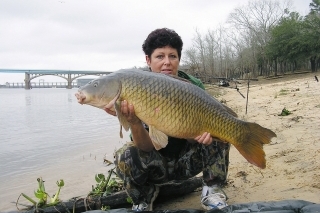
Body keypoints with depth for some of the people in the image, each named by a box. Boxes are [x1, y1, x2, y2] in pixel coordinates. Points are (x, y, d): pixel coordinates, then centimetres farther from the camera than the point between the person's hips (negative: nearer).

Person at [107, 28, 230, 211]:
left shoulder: (194, 86, -13)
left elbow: (205, 124, -9)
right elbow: (146, 147, -24)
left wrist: (206, 130, -35)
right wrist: (134, 122, -47)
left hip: (188, 161, 1)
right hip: (157, 164, -1)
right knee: (124, 158, -29)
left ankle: (212, 190, 1)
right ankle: (144, 198, 4)